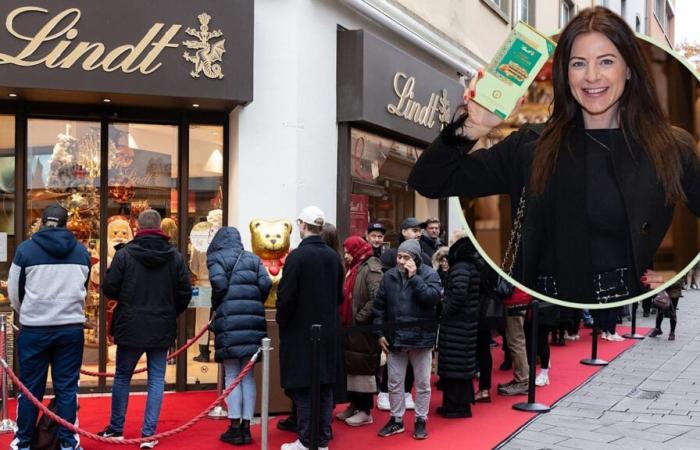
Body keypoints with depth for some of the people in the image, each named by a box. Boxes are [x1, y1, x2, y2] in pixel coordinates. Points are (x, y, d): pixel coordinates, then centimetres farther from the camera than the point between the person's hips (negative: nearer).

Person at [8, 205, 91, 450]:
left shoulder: (26, 249, -4)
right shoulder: (81, 251, 3)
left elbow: (14, 292, 4)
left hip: (34, 329, -1)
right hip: (71, 328, 2)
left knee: (30, 388, 9)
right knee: (67, 388, 8)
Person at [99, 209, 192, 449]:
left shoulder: (124, 254, -10)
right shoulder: (175, 256, -4)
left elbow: (108, 288, -8)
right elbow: (185, 293, -1)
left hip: (130, 328, -1)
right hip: (162, 329, 1)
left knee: (122, 377, 15)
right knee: (156, 379, 9)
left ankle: (116, 428, 25)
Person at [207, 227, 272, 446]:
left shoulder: (216, 257, 6)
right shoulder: (253, 258, 16)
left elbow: (219, 283, -10)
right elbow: (266, 284, 3)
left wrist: (216, 307, 7)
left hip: (229, 320, -3)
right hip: (253, 322, 4)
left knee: (232, 376, 2)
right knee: (248, 376, 9)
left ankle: (235, 428, 4)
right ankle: (246, 428, 12)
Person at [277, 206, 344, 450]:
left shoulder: (297, 256, -15)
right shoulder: (333, 256, 4)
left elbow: (286, 296, -16)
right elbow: (339, 295, 11)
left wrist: (282, 322, -1)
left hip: (301, 331, -6)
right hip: (327, 330, 6)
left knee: (303, 387, 2)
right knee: (325, 386, 11)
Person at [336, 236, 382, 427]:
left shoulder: (371, 268, -13)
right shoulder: (354, 268, 15)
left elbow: (376, 299, -22)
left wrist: (359, 318, -19)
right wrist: (344, 318, 10)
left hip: (364, 328, -9)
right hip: (350, 327, 9)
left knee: (364, 368, -1)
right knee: (351, 367, 14)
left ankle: (366, 411, 7)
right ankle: (354, 404, 25)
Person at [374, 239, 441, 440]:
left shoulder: (429, 274, -7)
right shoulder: (389, 276, 1)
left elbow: (433, 298, -23)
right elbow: (379, 307, 5)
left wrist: (414, 277, -22)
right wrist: (380, 333, 0)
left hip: (421, 338, -3)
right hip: (395, 338, 3)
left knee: (422, 383, 9)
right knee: (394, 383, 12)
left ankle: (421, 420, 23)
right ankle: (396, 419, 26)